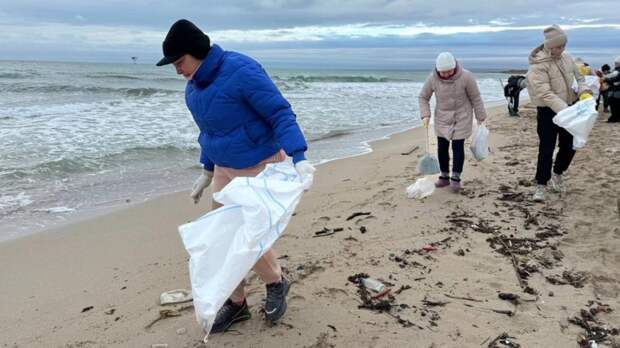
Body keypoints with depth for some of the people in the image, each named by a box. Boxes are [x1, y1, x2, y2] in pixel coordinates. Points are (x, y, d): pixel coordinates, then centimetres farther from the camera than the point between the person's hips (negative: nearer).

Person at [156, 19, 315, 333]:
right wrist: (207, 171, 20)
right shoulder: (194, 86, 4)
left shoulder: (242, 71, -22)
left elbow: (281, 114, -24)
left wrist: (299, 159, -36)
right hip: (227, 169, 8)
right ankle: (236, 303, 25)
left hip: (262, 167, -8)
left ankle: (276, 283, 24)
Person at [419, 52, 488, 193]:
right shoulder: (432, 78, -14)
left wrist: (481, 117, -3)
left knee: (458, 146, -6)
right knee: (442, 147, 5)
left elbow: (475, 98, -9)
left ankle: (456, 178, 6)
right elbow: (423, 97, -1)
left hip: (461, 117, -3)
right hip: (442, 118, 3)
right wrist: (425, 115, -13)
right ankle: (444, 177, 19)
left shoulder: (466, 77, -20)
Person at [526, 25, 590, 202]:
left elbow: (578, 77, 13)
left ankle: (557, 174, 36)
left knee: (569, 146, 13)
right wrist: (565, 111, -35)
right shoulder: (538, 65, -19)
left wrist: (584, 92, -10)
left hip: (568, 108, 7)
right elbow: (545, 94, -26)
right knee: (546, 149, -4)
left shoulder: (567, 58, 3)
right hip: (548, 112, -6)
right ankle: (541, 185, 6)